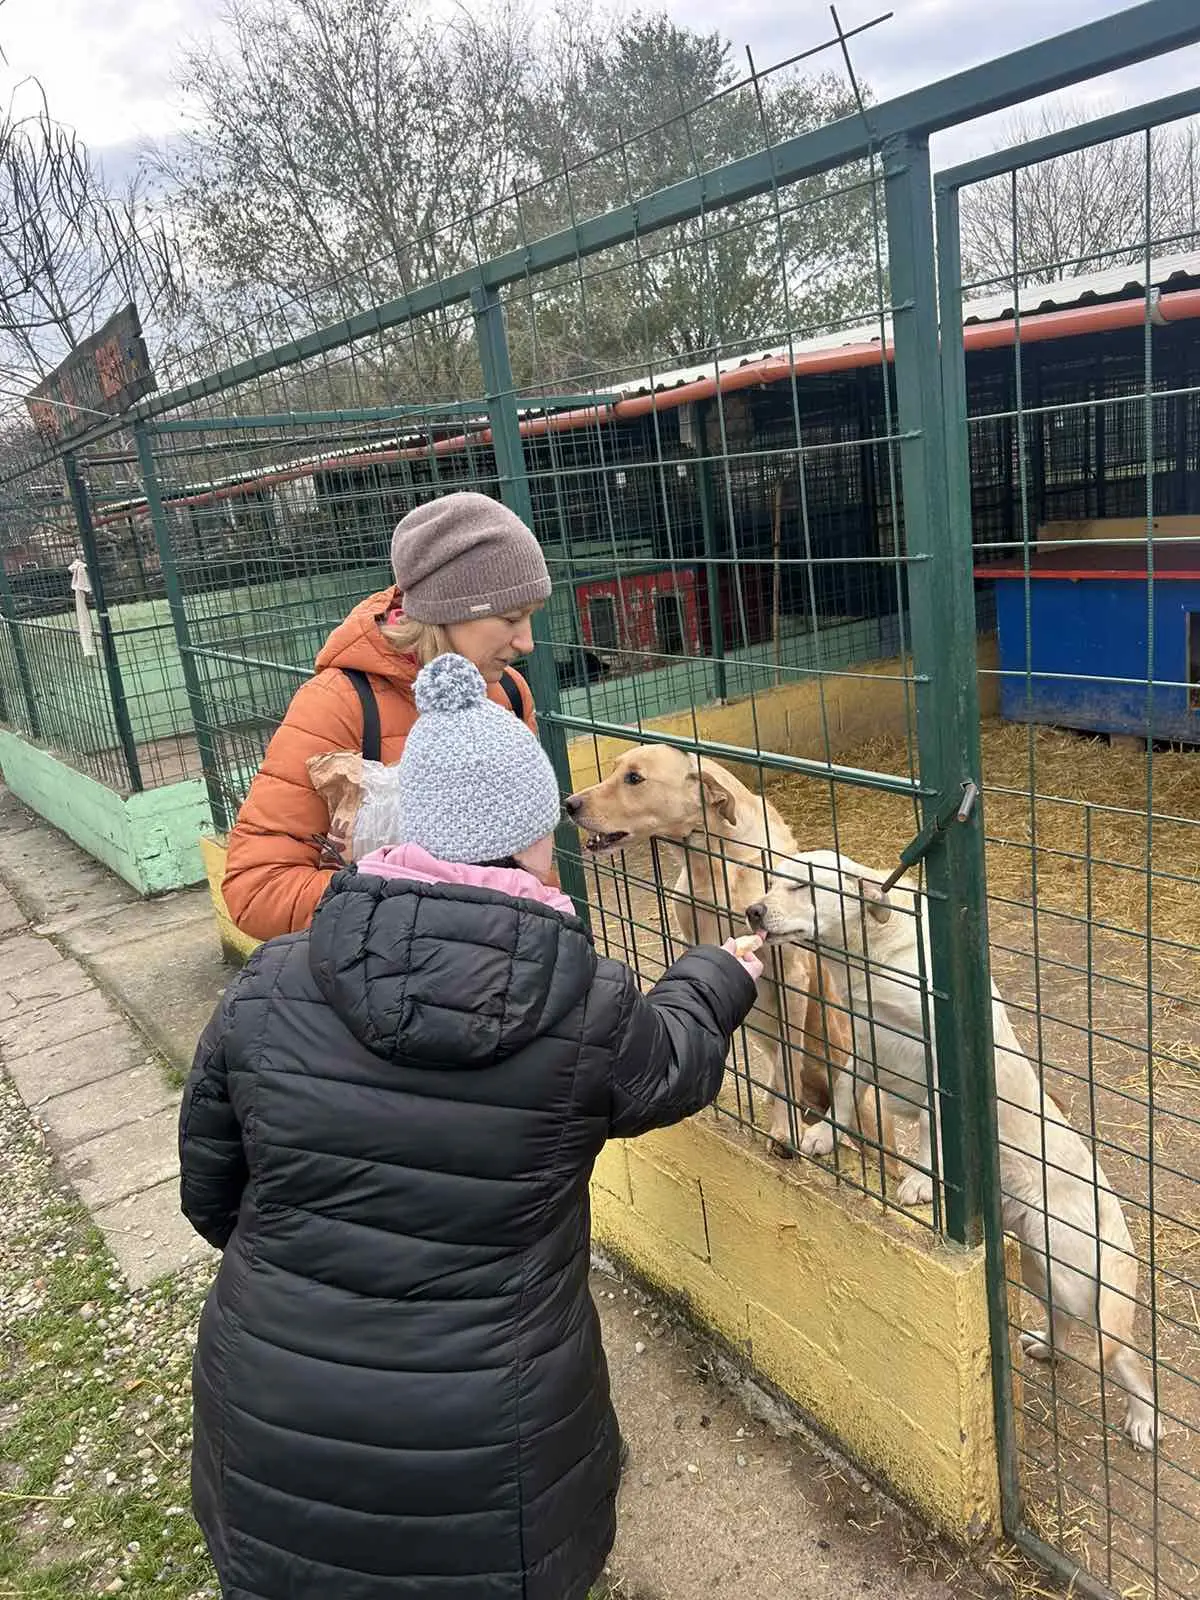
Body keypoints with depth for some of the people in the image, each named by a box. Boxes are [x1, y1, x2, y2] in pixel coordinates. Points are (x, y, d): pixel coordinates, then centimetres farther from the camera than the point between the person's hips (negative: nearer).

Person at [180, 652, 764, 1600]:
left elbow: (211, 1193, 3)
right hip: (486, 1459, -2)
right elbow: (675, 1063, 6)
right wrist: (721, 977, 26)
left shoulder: (268, 988, -11)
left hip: (269, 1438, 3)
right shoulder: (586, 1008, -17)